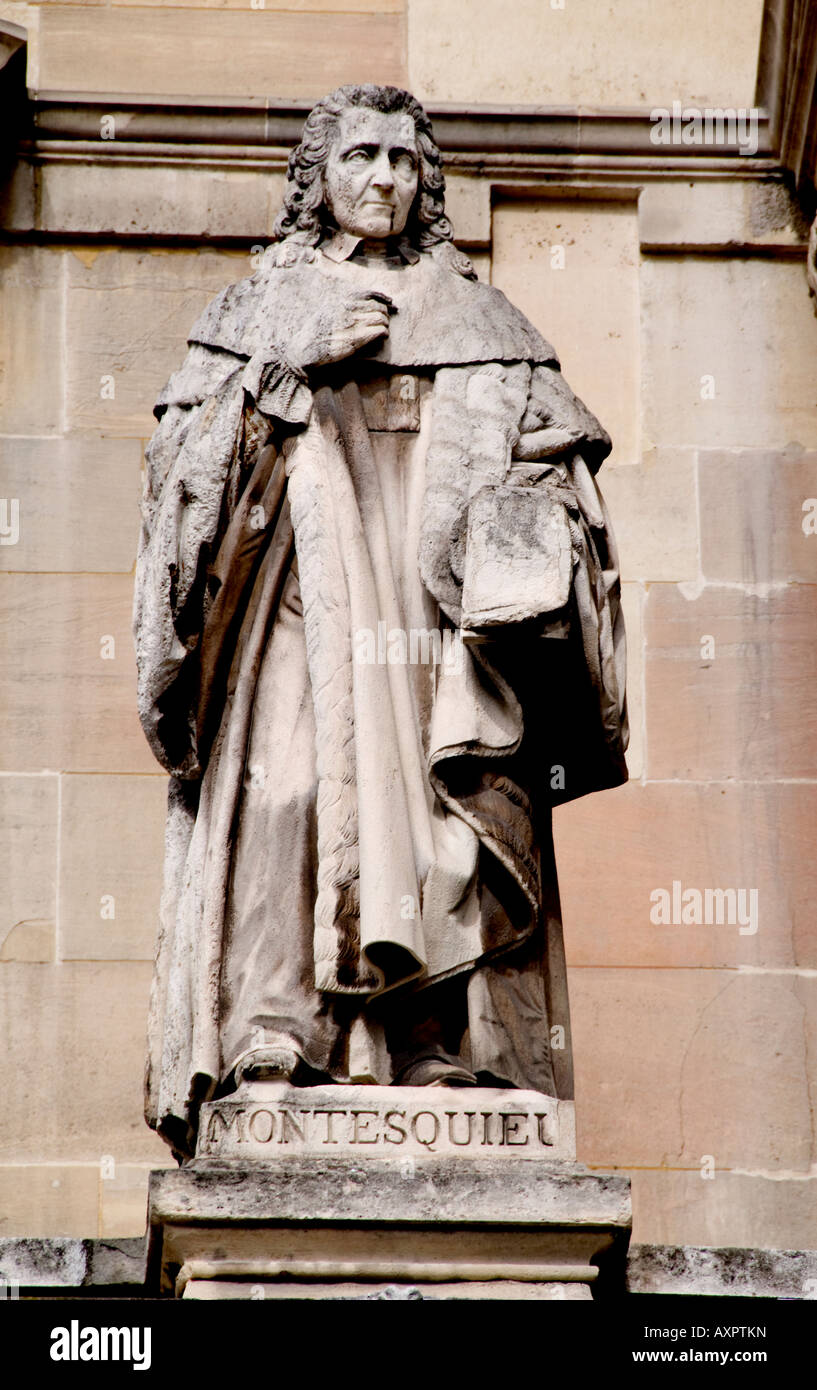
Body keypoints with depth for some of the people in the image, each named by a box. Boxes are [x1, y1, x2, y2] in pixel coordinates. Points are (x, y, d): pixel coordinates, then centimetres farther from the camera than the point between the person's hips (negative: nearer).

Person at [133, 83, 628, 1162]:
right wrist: (301, 359, -3)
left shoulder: (480, 321, 23)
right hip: (302, 620, -1)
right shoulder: (263, 310, 21)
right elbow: (189, 446, 7)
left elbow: (556, 451, 15)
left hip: (439, 620, 1)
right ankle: (276, 1060, -27)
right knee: (295, 802, -20)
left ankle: (454, 1060, -21)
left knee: (449, 818, -15)